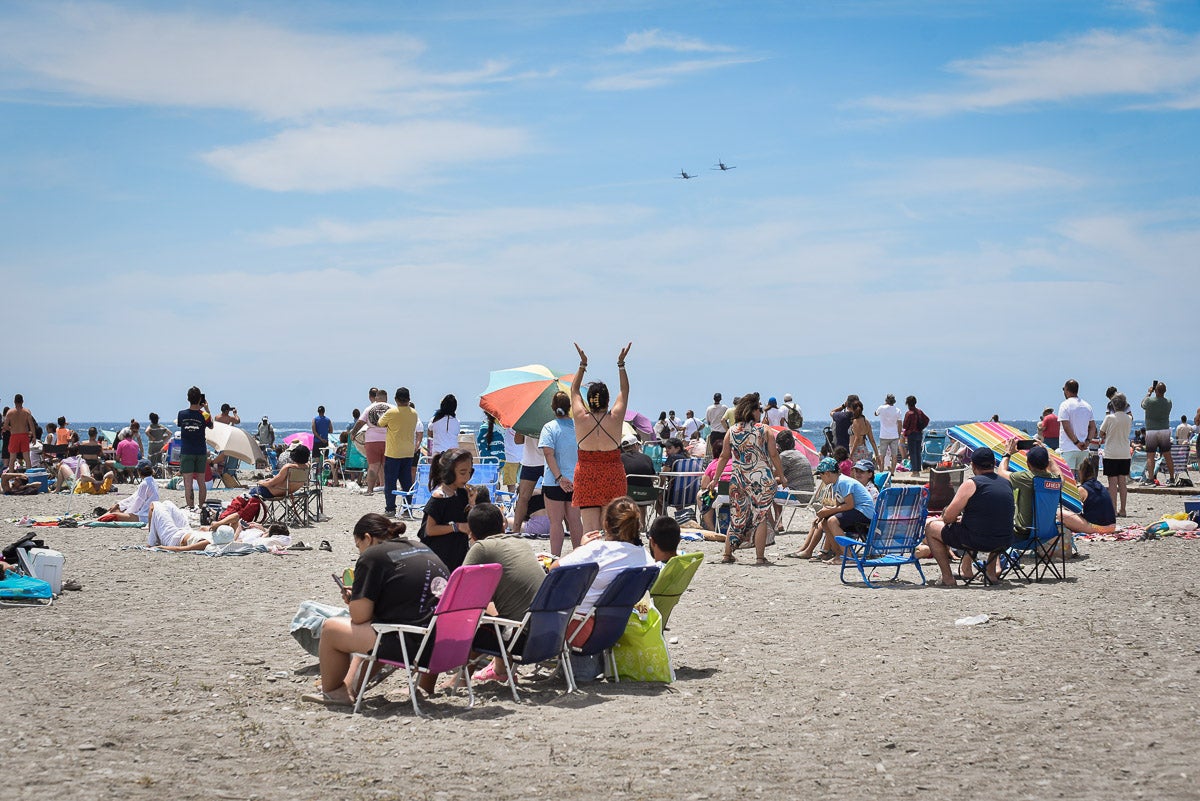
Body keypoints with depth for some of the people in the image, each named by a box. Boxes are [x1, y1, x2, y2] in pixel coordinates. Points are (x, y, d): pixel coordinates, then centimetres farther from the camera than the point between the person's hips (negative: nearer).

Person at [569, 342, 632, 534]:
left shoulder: (581, 418, -5)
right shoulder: (615, 418, -5)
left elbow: (574, 390, 12)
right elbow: (624, 391, 10)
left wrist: (583, 365, 17)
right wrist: (621, 364, 15)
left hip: (586, 477, 0)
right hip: (613, 477, 0)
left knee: (589, 529, -3)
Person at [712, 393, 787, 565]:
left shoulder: (731, 431, 5)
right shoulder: (765, 430, -3)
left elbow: (724, 457, 8)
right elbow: (774, 456, -2)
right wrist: (781, 477, 7)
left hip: (738, 480, 4)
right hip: (762, 480, -4)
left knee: (737, 518, 12)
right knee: (761, 517, 2)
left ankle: (727, 555, 14)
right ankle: (760, 557, 0)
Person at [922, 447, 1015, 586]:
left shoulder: (972, 484, -12)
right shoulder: (1006, 483, 8)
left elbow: (948, 517, -12)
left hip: (976, 541, -7)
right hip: (1005, 542, 7)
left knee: (930, 527, 13)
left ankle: (947, 577, 12)